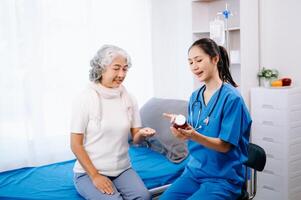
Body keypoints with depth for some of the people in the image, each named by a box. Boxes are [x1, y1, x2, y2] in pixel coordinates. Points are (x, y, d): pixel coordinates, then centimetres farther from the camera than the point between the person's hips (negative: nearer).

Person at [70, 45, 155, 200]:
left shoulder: (129, 98, 3)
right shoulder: (85, 99, -10)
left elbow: (135, 138, 6)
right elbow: (76, 144, -9)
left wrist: (142, 134, -18)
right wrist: (95, 176, -15)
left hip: (122, 169, 4)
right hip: (88, 171, -4)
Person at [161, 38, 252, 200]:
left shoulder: (231, 97, -14)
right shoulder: (195, 96, 7)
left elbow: (225, 145, -15)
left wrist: (194, 135, -31)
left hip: (223, 176, -5)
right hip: (194, 170, 5)